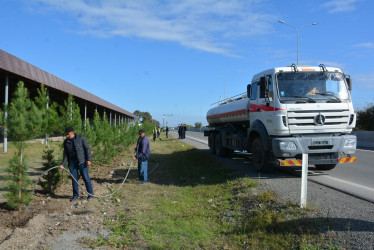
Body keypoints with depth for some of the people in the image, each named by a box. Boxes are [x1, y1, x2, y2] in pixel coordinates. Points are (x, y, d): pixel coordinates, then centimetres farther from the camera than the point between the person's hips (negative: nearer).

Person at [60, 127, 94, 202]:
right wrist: (63, 164, 2)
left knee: (86, 178, -2)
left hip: (82, 162, -4)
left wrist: (88, 159, -13)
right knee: (74, 179, 6)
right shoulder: (66, 142, 8)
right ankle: (75, 195, 18)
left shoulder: (81, 138, -4)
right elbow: (65, 154, 12)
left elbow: (87, 149, -5)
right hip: (72, 162, 4)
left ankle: (90, 193, 9)